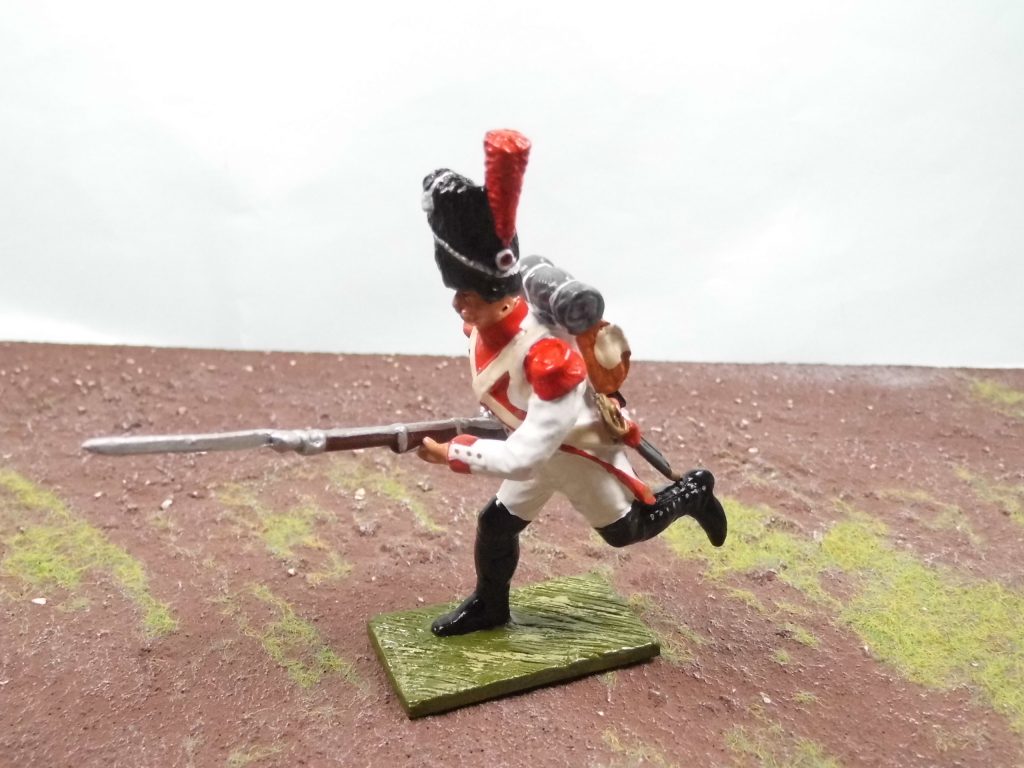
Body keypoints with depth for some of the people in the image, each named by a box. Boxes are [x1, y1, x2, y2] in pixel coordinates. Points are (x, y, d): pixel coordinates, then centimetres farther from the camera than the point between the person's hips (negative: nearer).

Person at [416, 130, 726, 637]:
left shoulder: (549, 356, -44)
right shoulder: (483, 318, -22)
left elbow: (525, 455, -41)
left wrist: (450, 453, -36)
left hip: (583, 450, -6)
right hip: (537, 442, 7)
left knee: (627, 529, 17)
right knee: (496, 523, 12)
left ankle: (691, 494, 43)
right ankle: (489, 607, 36)